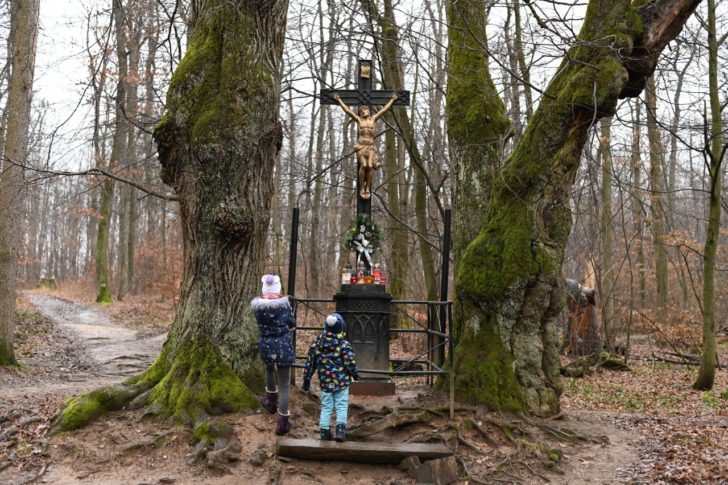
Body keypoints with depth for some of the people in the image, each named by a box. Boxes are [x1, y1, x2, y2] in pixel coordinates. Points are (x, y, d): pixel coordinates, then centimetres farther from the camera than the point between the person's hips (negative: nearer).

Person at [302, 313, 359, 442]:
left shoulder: (317, 342, -2)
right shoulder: (343, 344, -12)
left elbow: (310, 362, 3)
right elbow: (350, 362, -11)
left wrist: (306, 379, 12)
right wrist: (355, 375, 9)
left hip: (325, 382, 3)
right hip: (342, 381, -3)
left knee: (326, 407, 12)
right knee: (341, 405, 5)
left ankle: (324, 431, 13)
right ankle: (341, 428, -5)